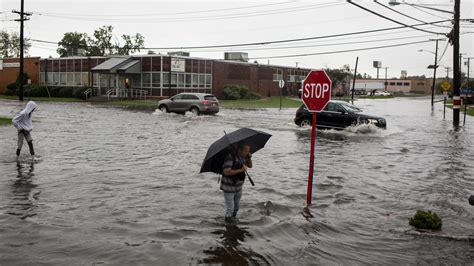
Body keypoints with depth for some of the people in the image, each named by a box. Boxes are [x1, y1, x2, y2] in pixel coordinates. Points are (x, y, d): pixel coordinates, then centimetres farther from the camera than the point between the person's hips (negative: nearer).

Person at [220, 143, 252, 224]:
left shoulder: (243, 157, -4)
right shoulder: (230, 157, -26)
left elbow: (250, 166, 8)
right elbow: (226, 172, -33)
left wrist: (249, 158, -13)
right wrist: (241, 170, -35)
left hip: (238, 187, 7)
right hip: (228, 187, -7)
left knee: (237, 206, 21)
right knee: (230, 207, 3)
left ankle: (233, 217, 46)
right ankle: (227, 219, 30)